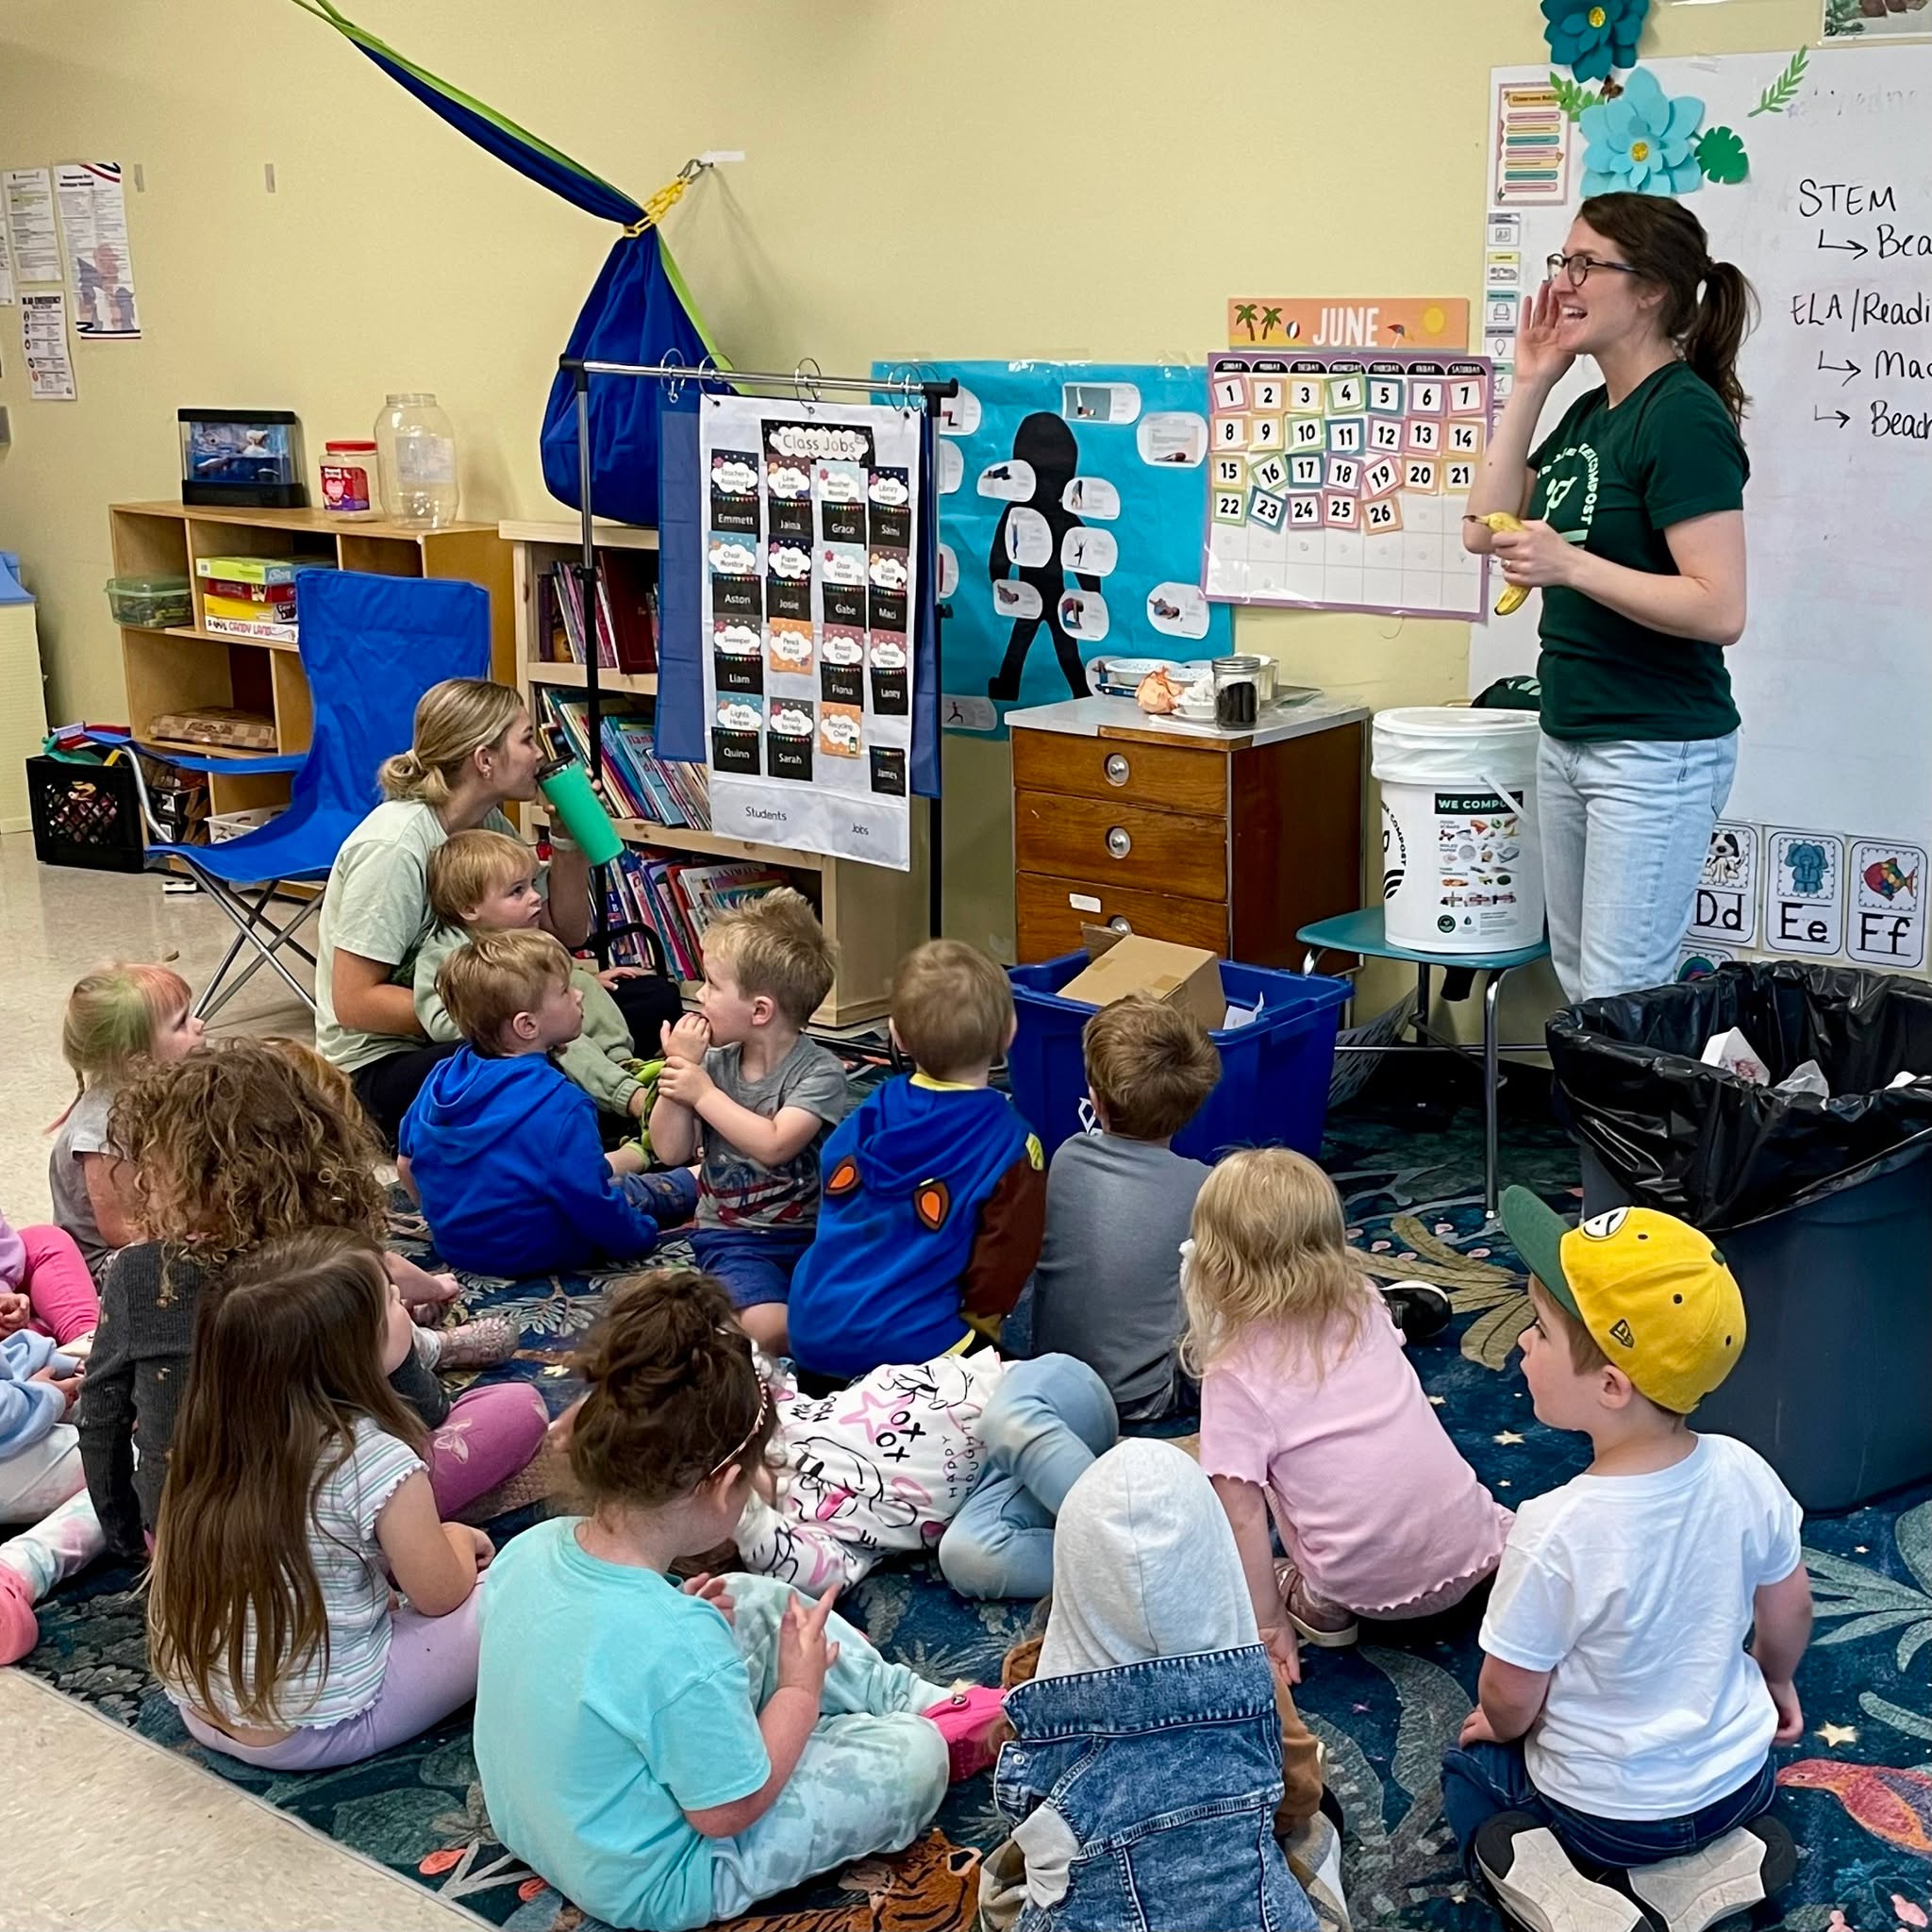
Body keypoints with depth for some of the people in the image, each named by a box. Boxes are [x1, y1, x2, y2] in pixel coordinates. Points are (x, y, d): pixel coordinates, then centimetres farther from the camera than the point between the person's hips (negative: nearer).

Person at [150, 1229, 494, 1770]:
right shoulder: (375, 1460, -24)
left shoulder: (221, 1431, -6)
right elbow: (439, 1595, -10)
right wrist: (454, 1539, 12)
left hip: (202, 1711, 6)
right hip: (319, 1727, -6)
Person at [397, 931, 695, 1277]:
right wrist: (641, 1237, -6)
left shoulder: (441, 1079, -7)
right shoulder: (559, 1105, -29)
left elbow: (405, 1164, 5)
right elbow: (592, 1207, -25)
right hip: (533, 1255, -6)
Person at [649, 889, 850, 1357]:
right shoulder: (713, 1062, 5)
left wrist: (702, 1092, -15)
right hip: (733, 1236, 2)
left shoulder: (818, 1073, -9)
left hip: (812, 1230, -1)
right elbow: (671, 1152, 2)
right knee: (769, 1329, -28)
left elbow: (773, 1146, -23)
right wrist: (677, 1066, -7)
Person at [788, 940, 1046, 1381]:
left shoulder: (868, 1115, 6)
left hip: (809, 1331, 6)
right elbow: (1000, 1275, -3)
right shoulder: (1012, 1146, -9)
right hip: (900, 1349, -6)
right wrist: (969, 1328, 15)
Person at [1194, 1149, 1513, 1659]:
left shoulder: (1235, 1378, -11)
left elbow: (1244, 1515, -11)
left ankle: (1321, 1604, 14)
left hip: (1371, 1588, -4)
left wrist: (1267, 1625, -1)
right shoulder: (1364, 1305, 2)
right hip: (1475, 1545, 4)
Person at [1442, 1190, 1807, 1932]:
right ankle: (1717, 1857, 12)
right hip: (1740, 1777, 4)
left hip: (1605, 1811, -4)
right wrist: (1775, 1682, 21)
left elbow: (1509, 1698, -19)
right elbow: (1789, 1612, -1)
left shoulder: (1555, 1531, -33)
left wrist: (1500, 1727, 5)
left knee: (1468, 1771, 25)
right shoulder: (1744, 1474, -20)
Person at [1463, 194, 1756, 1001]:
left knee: (1623, 1001, -3)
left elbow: (1720, 611, -22)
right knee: (1577, 984, 16)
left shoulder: (1684, 416, -16)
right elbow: (1486, 525, 9)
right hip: (1569, 738, 9)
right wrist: (1529, 384, 5)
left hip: (1658, 748, -9)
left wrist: (1572, 565, -28)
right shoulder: (1589, 413, 10)